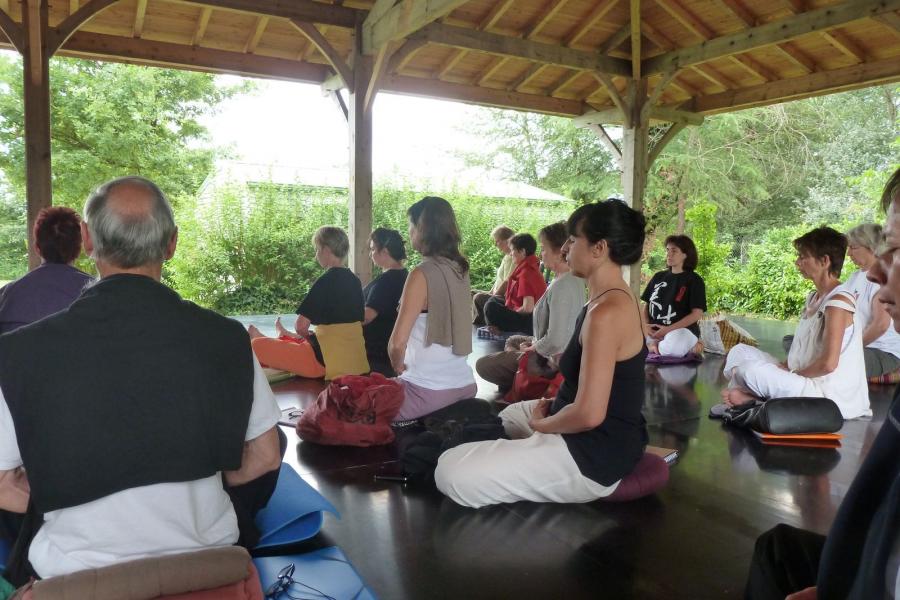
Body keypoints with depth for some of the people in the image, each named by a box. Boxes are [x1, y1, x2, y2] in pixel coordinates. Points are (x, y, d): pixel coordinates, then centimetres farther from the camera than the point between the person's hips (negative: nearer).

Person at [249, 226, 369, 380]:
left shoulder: (326, 281, -14)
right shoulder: (354, 280, 8)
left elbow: (301, 325, -16)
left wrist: (309, 336, 7)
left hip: (327, 360, -8)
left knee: (257, 345, 4)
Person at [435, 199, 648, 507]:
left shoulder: (607, 312, -26)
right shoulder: (613, 299, 7)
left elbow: (589, 414, -30)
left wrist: (540, 423, -12)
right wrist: (554, 404, 6)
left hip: (595, 453, -11)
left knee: (452, 472, -18)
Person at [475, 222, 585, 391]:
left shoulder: (562, 286, -27)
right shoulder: (573, 278, 3)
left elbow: (555, 341, -30)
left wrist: (530, 348, -12)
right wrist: (534, 342, 4)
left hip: (552, 360, -10)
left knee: (482, 365, -6)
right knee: (512, 341, 32)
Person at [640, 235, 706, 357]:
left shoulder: (694, 280, -1)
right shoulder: (658, 277, 14)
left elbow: (697, 314, -9)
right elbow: (646, 304, 16)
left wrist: (668, 329, -17)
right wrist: (645, 325, -5)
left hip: (682, 330, -6)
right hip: (653, 331, 6)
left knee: (671, 348, -41)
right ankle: (661, 345, -8)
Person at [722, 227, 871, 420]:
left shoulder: (838, 302, -15)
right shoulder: (813, 298, 14)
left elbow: (828, 364, -22)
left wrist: (790, 374, -9)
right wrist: (784, 368, 1)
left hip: (827, 396, -10)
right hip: (807, 381, 10)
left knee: (751, 370, -31)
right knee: (740, 352, 8)